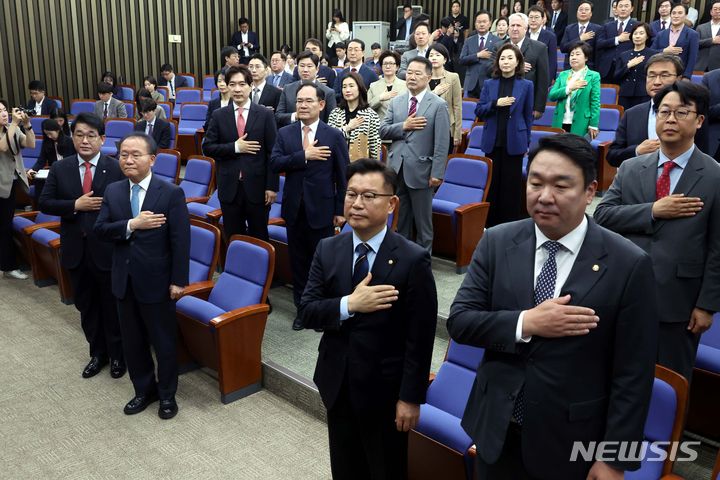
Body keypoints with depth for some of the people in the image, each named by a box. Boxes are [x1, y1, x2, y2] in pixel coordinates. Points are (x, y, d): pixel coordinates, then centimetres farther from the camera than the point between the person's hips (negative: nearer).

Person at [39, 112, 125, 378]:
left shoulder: (117, 169, -9)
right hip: (75, 250, 4)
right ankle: (97, 353, 37)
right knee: (86, 306, 18)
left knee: (112, 306, 11)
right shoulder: (59, 168, 2)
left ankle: (117, 354, 32)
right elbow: (45, 203, -1)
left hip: (107, 249, -4)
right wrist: (75, 205, -15)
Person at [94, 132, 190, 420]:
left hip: (157, 281, -4)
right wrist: (132, 225, -20)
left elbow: (180, 241, -12)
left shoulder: (171, 193, -11)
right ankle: (144, 390, 37)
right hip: (124, 280, 5)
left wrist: (178, 281, -13)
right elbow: (100, 229, -4)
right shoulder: (112, 191, 3)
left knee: (164, 342, 10)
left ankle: (167, 394, 29)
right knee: (133, 341, 17)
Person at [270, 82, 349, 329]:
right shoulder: (284, 133, 4)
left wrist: (340, 210, -4)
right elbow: (274, 163, -11)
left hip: (322, 209, -3)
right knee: (298, 260, 12)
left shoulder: (334, 136, -4)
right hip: (294, 209, 3)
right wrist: (304, 155, -21)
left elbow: (343, 176, -3)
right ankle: (302, 307, 27)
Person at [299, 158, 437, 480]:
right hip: (336, 383, 4)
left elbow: (420, 339, -15)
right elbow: (307, 312, -7)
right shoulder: (327, 250, -3)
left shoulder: (413, 260, -17)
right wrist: (349, 305, -24)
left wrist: (410, 397, -13)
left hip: (384, 388, -4)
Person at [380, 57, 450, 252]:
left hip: (420, 170, -4)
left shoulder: (438, 105, -6)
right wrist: (403, 126, -12)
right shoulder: (396, 101, 8)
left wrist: (437, 173, -14)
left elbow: (441, 143, -10)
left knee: (423, 221, 7)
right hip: (396, 168, 4)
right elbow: (382, 131, 4)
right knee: (400, 219, 16)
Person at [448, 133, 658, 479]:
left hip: (571, 441, -2)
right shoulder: (496, 243, -6)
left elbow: (633, 375, -10)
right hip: (497, 428, 3)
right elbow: (458, 321, -7)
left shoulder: (628, 265, -14)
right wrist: (526, 323, -21)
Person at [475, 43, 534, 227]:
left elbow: (528, 115, 4)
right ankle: (490, 222, 18)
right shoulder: (489, 84, 5)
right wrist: (496, 103, -15)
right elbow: (479, 111, 2)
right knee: (492, 181, 7)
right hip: (493, 141, 2)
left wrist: (527, 142, 4)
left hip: (514, 141, -2)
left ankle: (510, 224, 14)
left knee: (511, 183, 4)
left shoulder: (526, 85, 1)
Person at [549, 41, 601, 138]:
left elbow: (595, 103, -2)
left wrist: (593, 125, -9)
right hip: (561, 123, 3)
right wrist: (569, 88, -9)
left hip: (580, 125, -3)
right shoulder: (562, 75, 14)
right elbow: (551, 96, 4)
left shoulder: (593, 76, 3)